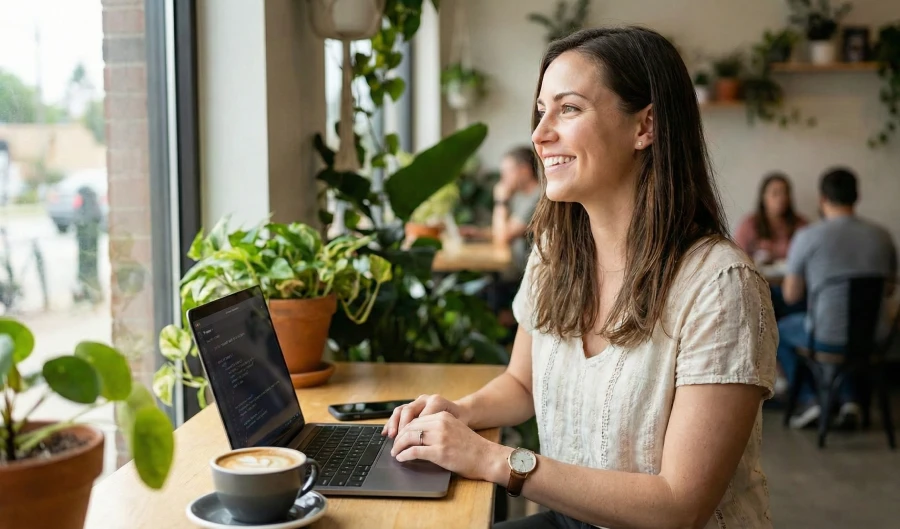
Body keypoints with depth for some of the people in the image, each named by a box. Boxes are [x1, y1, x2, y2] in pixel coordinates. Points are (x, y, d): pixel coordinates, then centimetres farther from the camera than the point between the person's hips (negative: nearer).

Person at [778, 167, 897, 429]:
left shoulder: (807, 237, -13)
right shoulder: (882, 236, 0)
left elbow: (791, 295, -5)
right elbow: (889, 289, 14)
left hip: (828, 340, -4)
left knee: (779, 330, 26)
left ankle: (809, 400, 17)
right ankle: (849, 400, 25)